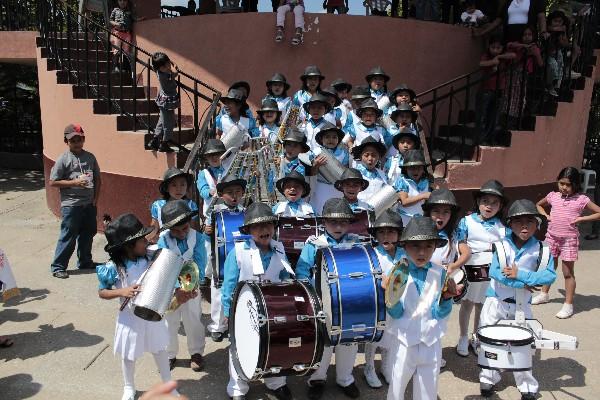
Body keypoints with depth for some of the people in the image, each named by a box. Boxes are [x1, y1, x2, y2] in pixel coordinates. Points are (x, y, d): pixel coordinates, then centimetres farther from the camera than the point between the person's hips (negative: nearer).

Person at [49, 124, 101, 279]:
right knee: (68, 237, -2)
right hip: (71, 205, -5)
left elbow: (98, 179, 14)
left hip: (89, 204, 5)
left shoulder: (90, 157, 8)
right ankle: (58, 267, 9)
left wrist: (96, 198, 5)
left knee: (87, 234, 16)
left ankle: (85, 262, 32)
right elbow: (52, 182, -8)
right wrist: (74, 182, -16)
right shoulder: (63, 159, -6)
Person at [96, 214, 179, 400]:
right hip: (130, 317, -2)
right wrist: (122, 291, -27)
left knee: (159, 349, 19)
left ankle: (168, 384, 41)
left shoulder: (150, 257, -12)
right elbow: (102, 292, -10)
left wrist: (176, 291, -17)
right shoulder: (114, 267, -21)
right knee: (129, 354, 18)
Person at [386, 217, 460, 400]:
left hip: (431, 343, 2)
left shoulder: (440, 274, -8)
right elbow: (395, 314, -14)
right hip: (402, 341, -1)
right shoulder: (397, 273, -12)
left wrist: (446, 298, -26)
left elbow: (440, 314, -7)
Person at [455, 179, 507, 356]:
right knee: (467, 304, 11)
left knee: (482, 306, 13)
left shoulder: (502, 227, 2)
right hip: (470, 269, -2)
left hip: (492, 272, 2)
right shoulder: (467, 222, -4)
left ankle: (476, 338, 31)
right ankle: (463, 338, 27)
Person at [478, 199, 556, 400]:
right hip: (496, 301, 0)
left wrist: (520, 274, -25)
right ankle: (488, 379, 29)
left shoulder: (541, 249, -7)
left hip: (522, 305, 0)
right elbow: (494, 272, -20)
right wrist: (522, 284, -23)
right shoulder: (501, 245, -11)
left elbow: (550, 275, -17)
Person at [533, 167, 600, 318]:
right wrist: (546, 216, 3)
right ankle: (544, 294, 35)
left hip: (569, 240, -4)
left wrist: (581, 218, -14)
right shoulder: (553, 196, 1)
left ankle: (568, 305, 9)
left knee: (568, 273, 2)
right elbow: (539, 205, 20)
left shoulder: (581, 199, -9)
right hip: (552, 237, 4)